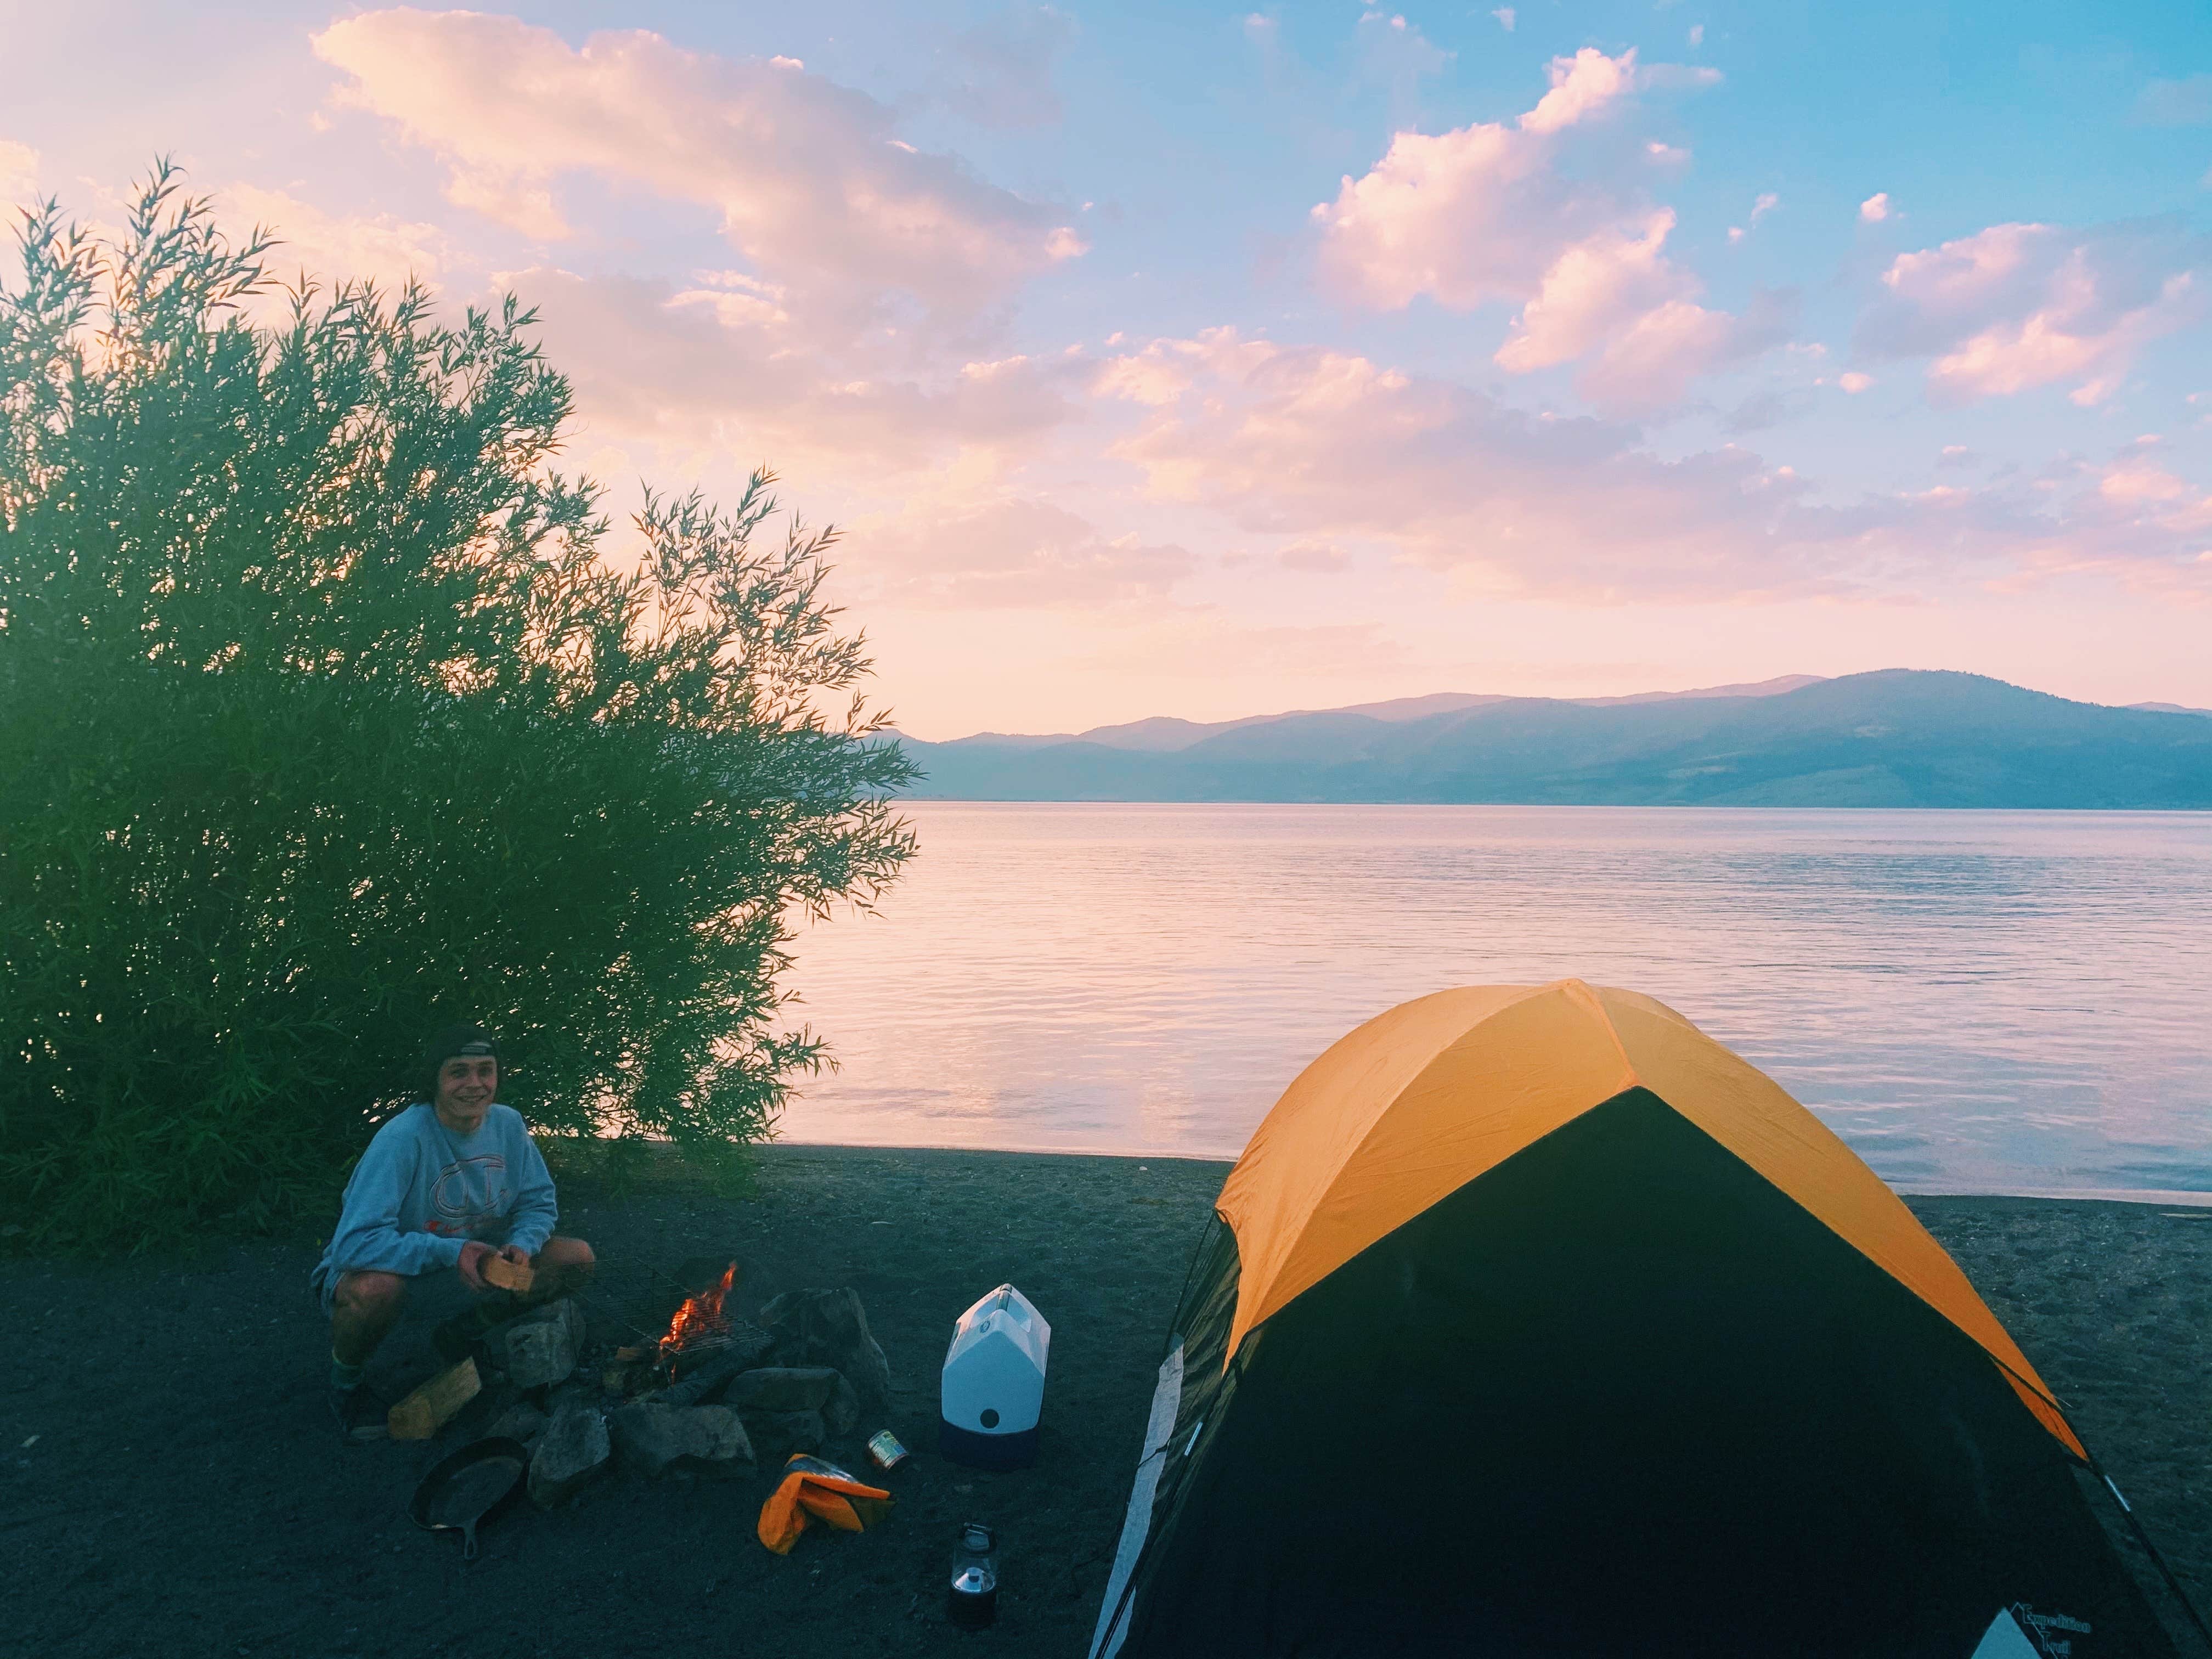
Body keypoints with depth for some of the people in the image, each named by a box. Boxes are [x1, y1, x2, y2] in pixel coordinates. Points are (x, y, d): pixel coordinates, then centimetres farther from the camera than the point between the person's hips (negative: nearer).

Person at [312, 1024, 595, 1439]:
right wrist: (450, 1252, -37)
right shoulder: (402, 1138, -29)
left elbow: (539, 1203, 0)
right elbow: (355, 1244, -34)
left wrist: (522, 1245, -22)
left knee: (577, 1259, -11)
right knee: (376, 1289, -41)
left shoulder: (508, 1125, -11)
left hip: (471, 1259, 5)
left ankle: (464, 1335, 13)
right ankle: (345, 1382, -5)